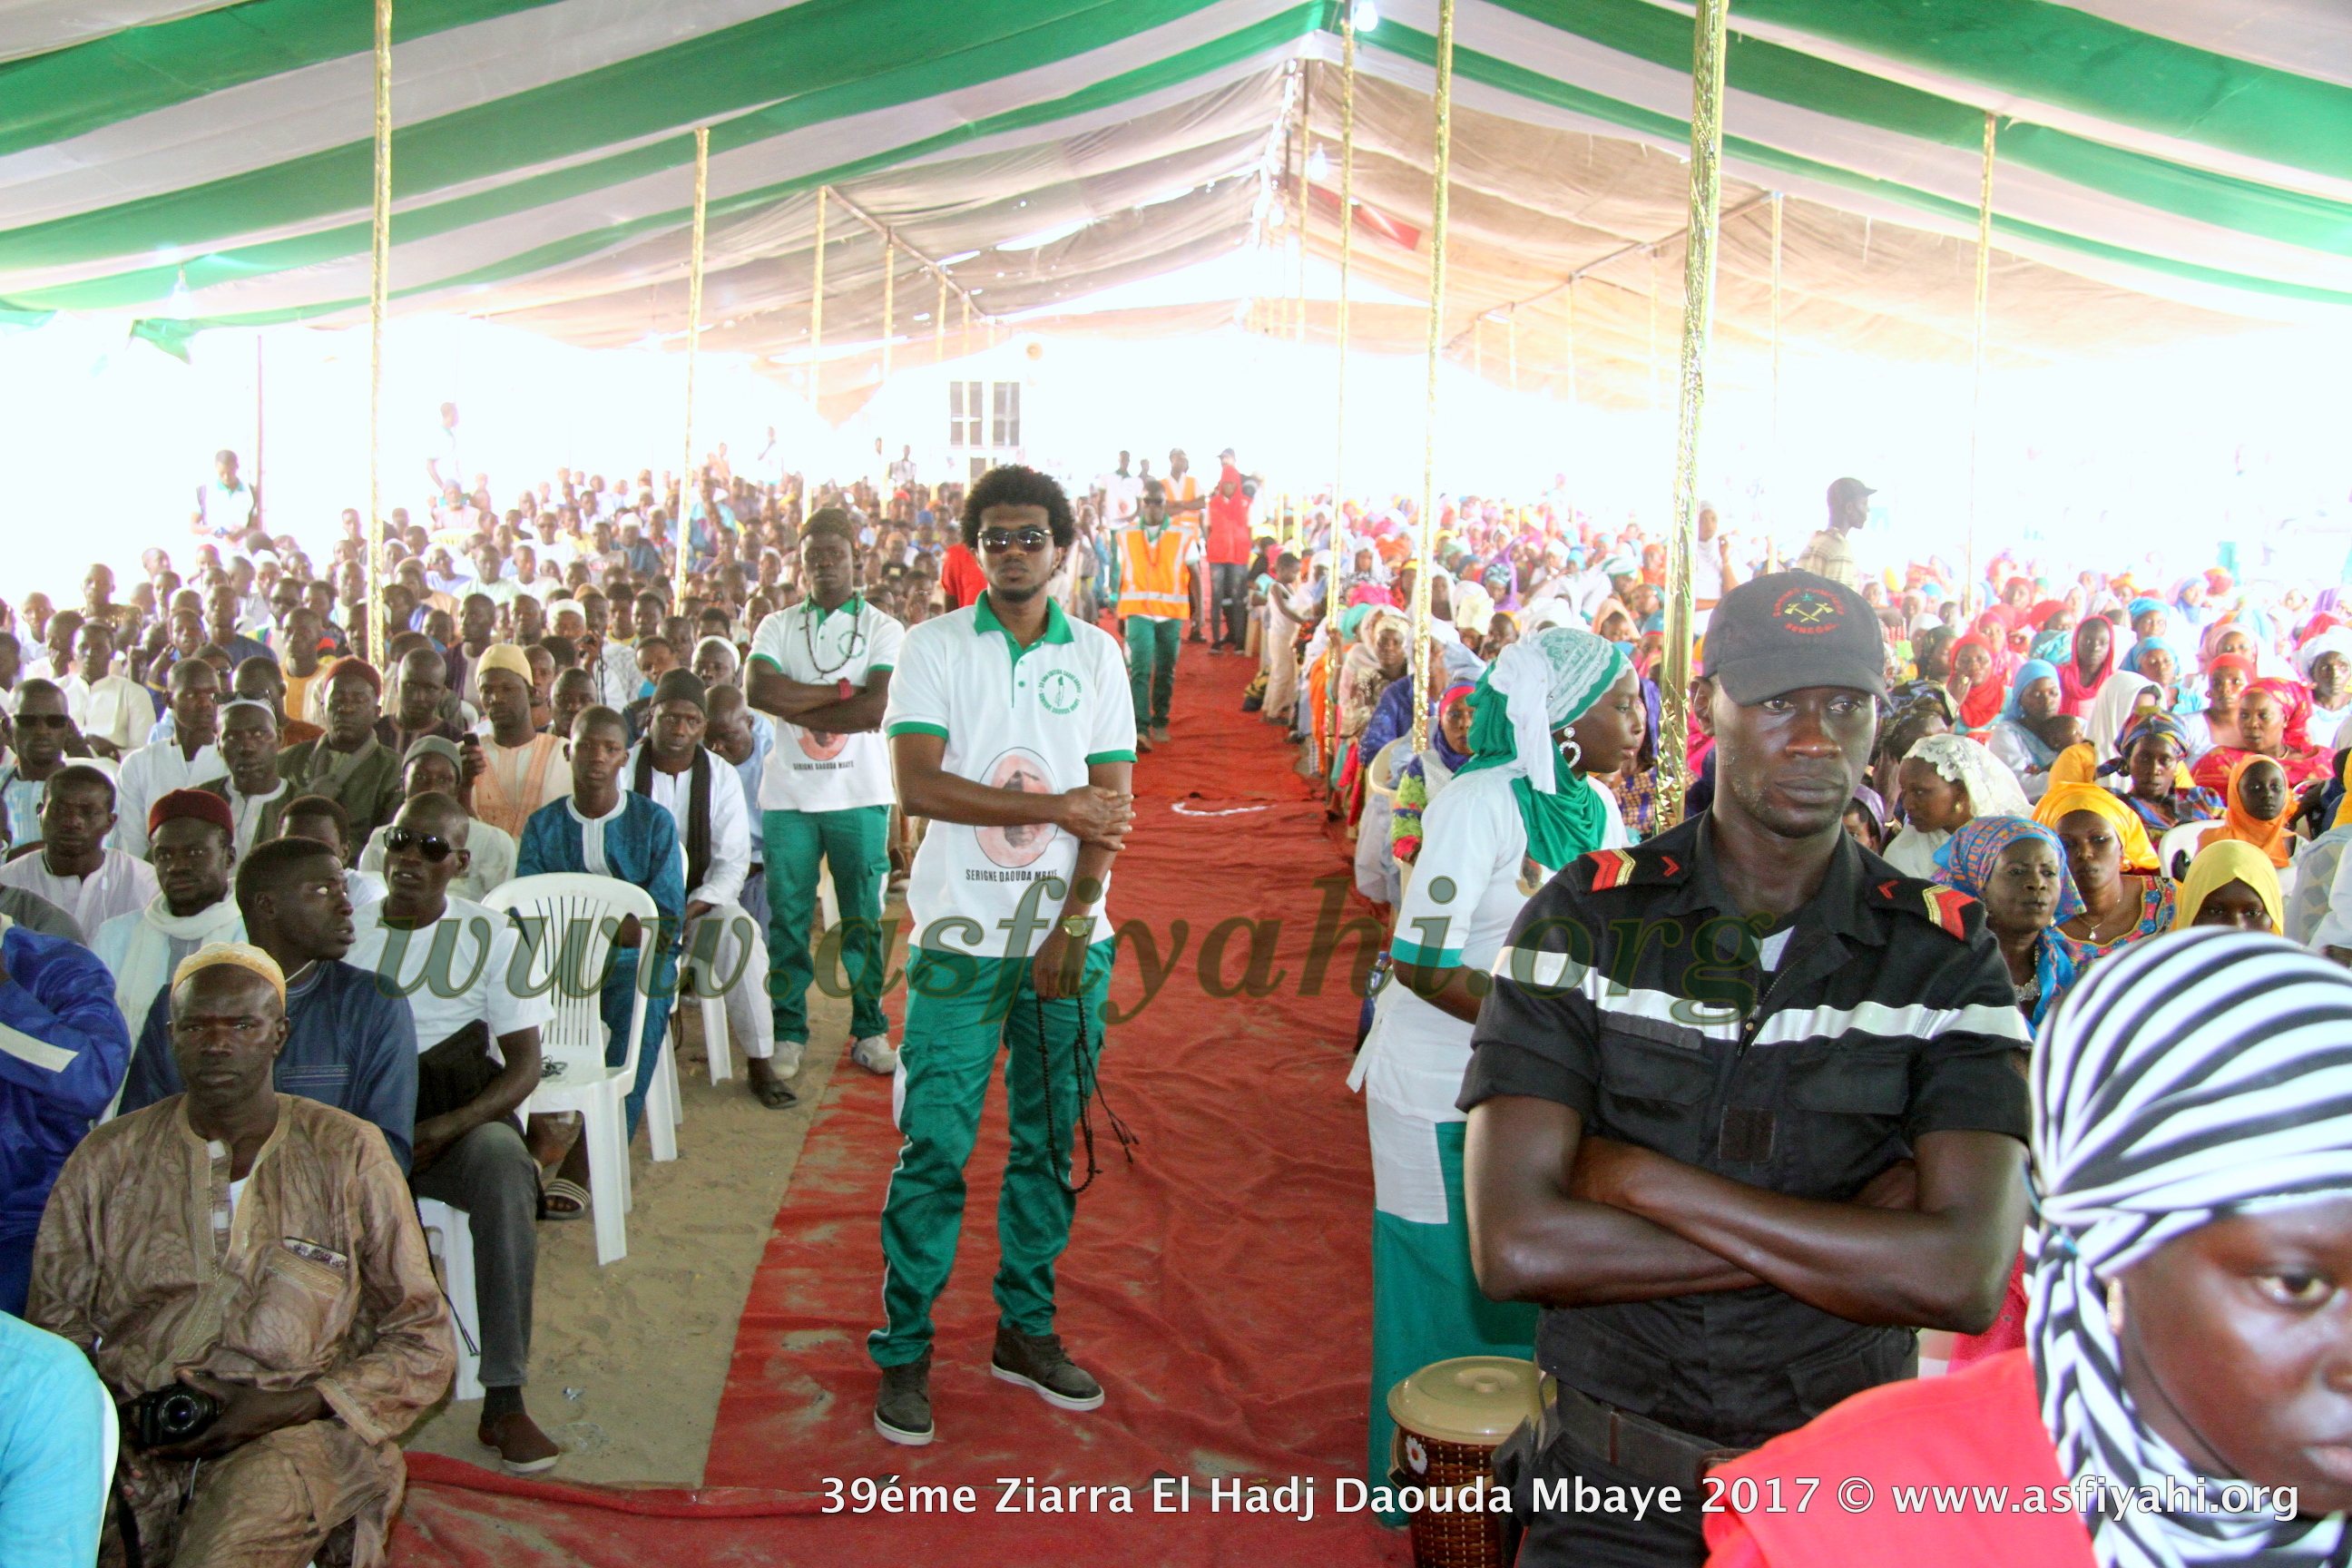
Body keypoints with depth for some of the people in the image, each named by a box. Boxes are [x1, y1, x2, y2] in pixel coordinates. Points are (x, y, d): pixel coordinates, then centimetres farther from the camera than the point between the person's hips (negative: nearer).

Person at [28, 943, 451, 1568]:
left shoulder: (347, 1152, 5)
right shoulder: (109, 1157, 12)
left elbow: (422, 1345, 5)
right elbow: (55, 1327, 12)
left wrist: (287, 1406, -10)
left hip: (292, 1429, -3)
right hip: (133, 1433, 4)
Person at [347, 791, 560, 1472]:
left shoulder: (491, 937, 5)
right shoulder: (344, 932, 12)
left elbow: (524, 1065, -1)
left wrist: (448, 1128, -19)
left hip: (461, 1117, -1)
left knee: (504, 1163, -35)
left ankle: (503, 1399, -30)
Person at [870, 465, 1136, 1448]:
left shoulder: (1097, 654, 6)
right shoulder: (936, 647, 0)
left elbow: (1111, 802, 2)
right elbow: (917, 785, -12)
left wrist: (1073, 925, -9)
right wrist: (1057, 806, -14)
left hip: (1069, 941, 3)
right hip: (961, 940, -2)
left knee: (1048, 1143, 11)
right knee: (933, 1150, -2)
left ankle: (1026, 1331, 25)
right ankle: (903, 1352, 12)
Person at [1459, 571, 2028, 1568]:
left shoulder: (1948, 953, -6)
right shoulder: (1583, 920, -9)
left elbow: (1964, 1280, -19)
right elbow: (1515, 1247, -19)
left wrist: (1643, 1180, -20)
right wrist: (1851, 1236, -19)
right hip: (1609, 1487, -1)